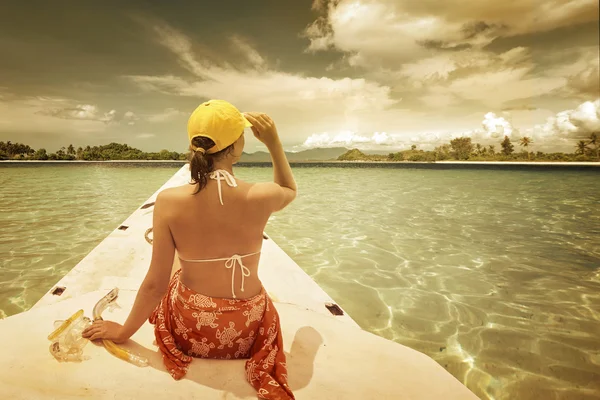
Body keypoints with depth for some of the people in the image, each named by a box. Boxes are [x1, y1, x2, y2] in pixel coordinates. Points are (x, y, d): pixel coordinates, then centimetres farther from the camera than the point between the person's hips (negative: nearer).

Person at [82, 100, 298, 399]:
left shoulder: (169, 200, -22)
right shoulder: (260, 197, -20)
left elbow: (155, 284, -14)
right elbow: (290, 190, 6)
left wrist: (122, 332, 3)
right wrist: (274, 143, -2)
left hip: (190, 332, 0)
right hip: (249, 333, 1)